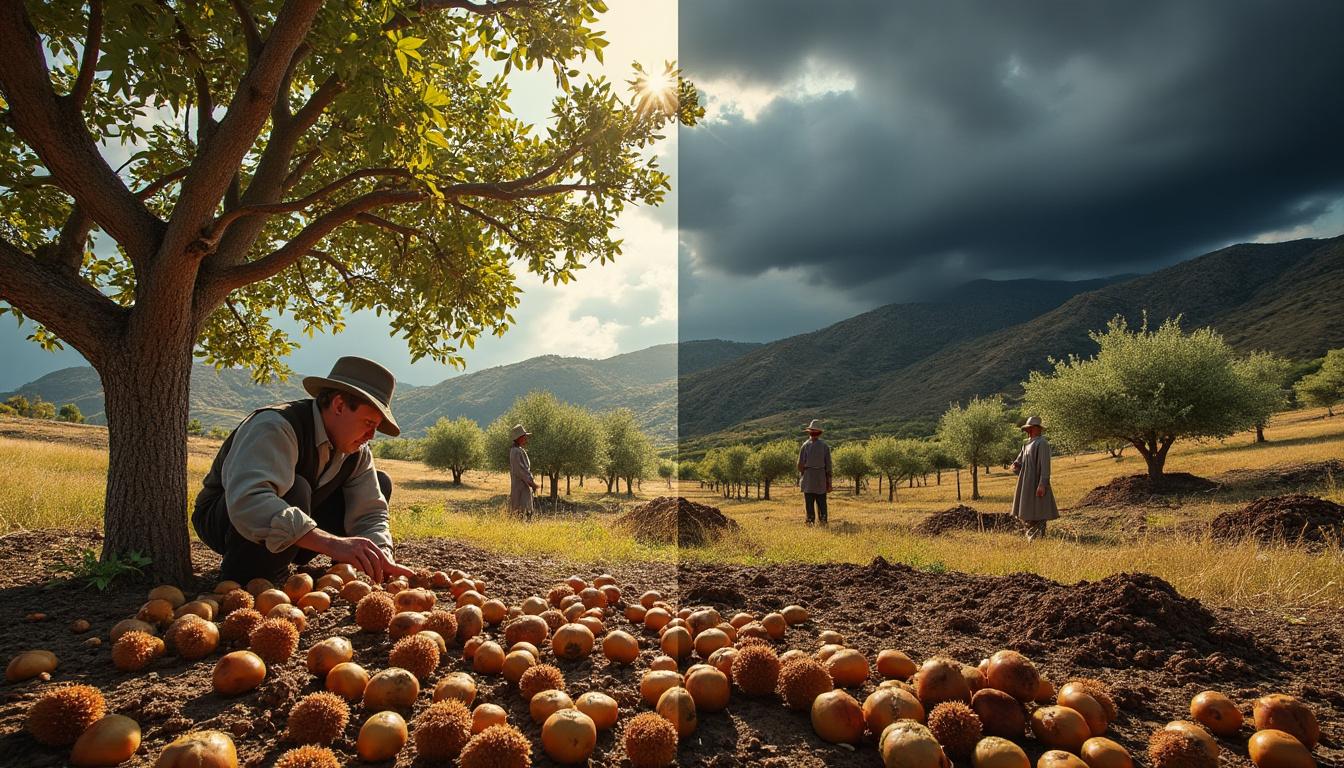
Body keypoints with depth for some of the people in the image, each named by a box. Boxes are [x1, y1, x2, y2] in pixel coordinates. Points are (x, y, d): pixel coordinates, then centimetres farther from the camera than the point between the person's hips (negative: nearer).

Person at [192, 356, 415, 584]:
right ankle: (240, 581, -15)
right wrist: (332, 543, -55)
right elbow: (247, 504, -46)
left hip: (288, 534, 8)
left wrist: (382, 560, -30)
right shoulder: (275, 427, -30)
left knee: (381, 483, -4)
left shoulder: (357, 451, -7)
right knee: (294, 490, -38)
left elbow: (369, 512, -9)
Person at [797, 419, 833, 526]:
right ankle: (823, 522, 7)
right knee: (822, 503, 10)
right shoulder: (825, 446, -1)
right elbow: (828, 466, 0)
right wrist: (829, 483, 6)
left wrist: (802, 473, 16)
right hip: (821, 479, 2)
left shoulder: (805, 445, -6)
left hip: (808, 478, -2)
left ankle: (810, 522, 2)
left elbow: (800, 464, -6)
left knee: (809, 503, 3)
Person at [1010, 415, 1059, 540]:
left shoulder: (1042, 444, -12)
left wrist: (1042, 485, -23)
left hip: (1036, 486, -9)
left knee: (1037, 515, -6)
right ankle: (1030, 540, 18)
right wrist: (1015, 466, -8)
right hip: (1027, 486, 9)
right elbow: (1018, 463, 17)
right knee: (1027, 515, 12)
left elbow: (1045, 466, -18)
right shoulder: (1027, 445, 16)